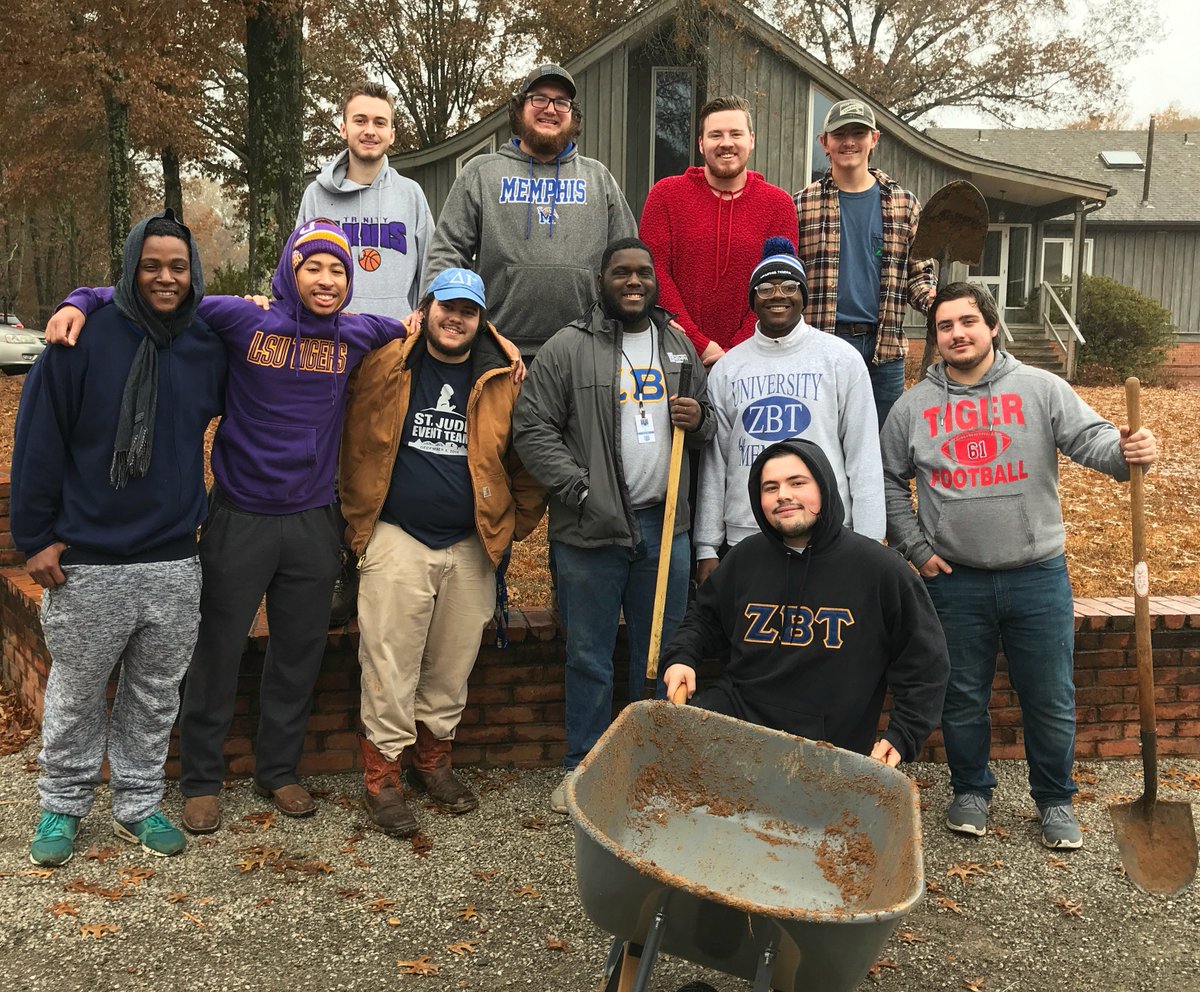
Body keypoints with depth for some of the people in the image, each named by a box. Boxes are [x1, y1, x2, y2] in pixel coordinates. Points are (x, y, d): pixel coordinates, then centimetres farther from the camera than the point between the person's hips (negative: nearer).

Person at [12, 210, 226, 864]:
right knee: (76, 693, 9)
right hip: (86, 564, -3)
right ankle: (62, 806, 27)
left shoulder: (208, 347, 3)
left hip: (174, 564, 3)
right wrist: (35, 537, -7)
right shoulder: (86, 337, -8)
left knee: (156, 695, 13)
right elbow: (38, 439, -6)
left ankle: (139, 803, 29)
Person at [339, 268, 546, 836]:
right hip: (397, 540, -2)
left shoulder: (504, 378, 2)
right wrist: (358, 526, 3)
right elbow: (357, 450, 3)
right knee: (389, 663, -1)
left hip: (471, 545, 2)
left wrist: (518, 524, 8)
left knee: (452, 665, 12)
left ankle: (433, 761, 29)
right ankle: (382, 776, 11)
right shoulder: (385, 368, -3)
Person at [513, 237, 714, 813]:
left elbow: (709, 427, 23)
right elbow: (532, 428, -6)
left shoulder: (679, 347, 14)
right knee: (589, 657, 5)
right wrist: (579, 489, -13)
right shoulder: (568, 348, -2)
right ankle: (582, 766, 20)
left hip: (665, 525, 4)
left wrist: (698, 420, -2)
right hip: (590, 529, -4)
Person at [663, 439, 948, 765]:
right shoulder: (744, 558, 9)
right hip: (736, 711, 4)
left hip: (829, 742, -3)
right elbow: (705, 618, 26)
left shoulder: (882, 570, -3)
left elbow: (924, 664, 2)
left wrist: (901, 736, -6)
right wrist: (680, 657, 7)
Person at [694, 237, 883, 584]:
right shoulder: (726, 368, 10)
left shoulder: (841, 358, 4)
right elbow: (714, 463, 9)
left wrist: (867, 543, -4)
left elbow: (863, 455, 1)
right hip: (743, 537, 2)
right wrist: (707, 547, 5)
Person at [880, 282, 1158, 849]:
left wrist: (1128, 451, -34)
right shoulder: (914, 407, 4)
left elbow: (1090, 436, -11)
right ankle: (971, 791, 33)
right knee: (962, 698, 12)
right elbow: (888, 480, 12)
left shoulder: (1040, 389, -1)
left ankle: (1055, 800, 27)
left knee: (1052, 700, 7)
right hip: (955, 581, 1)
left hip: (1038, 575, -1)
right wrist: (915, 548, 4)